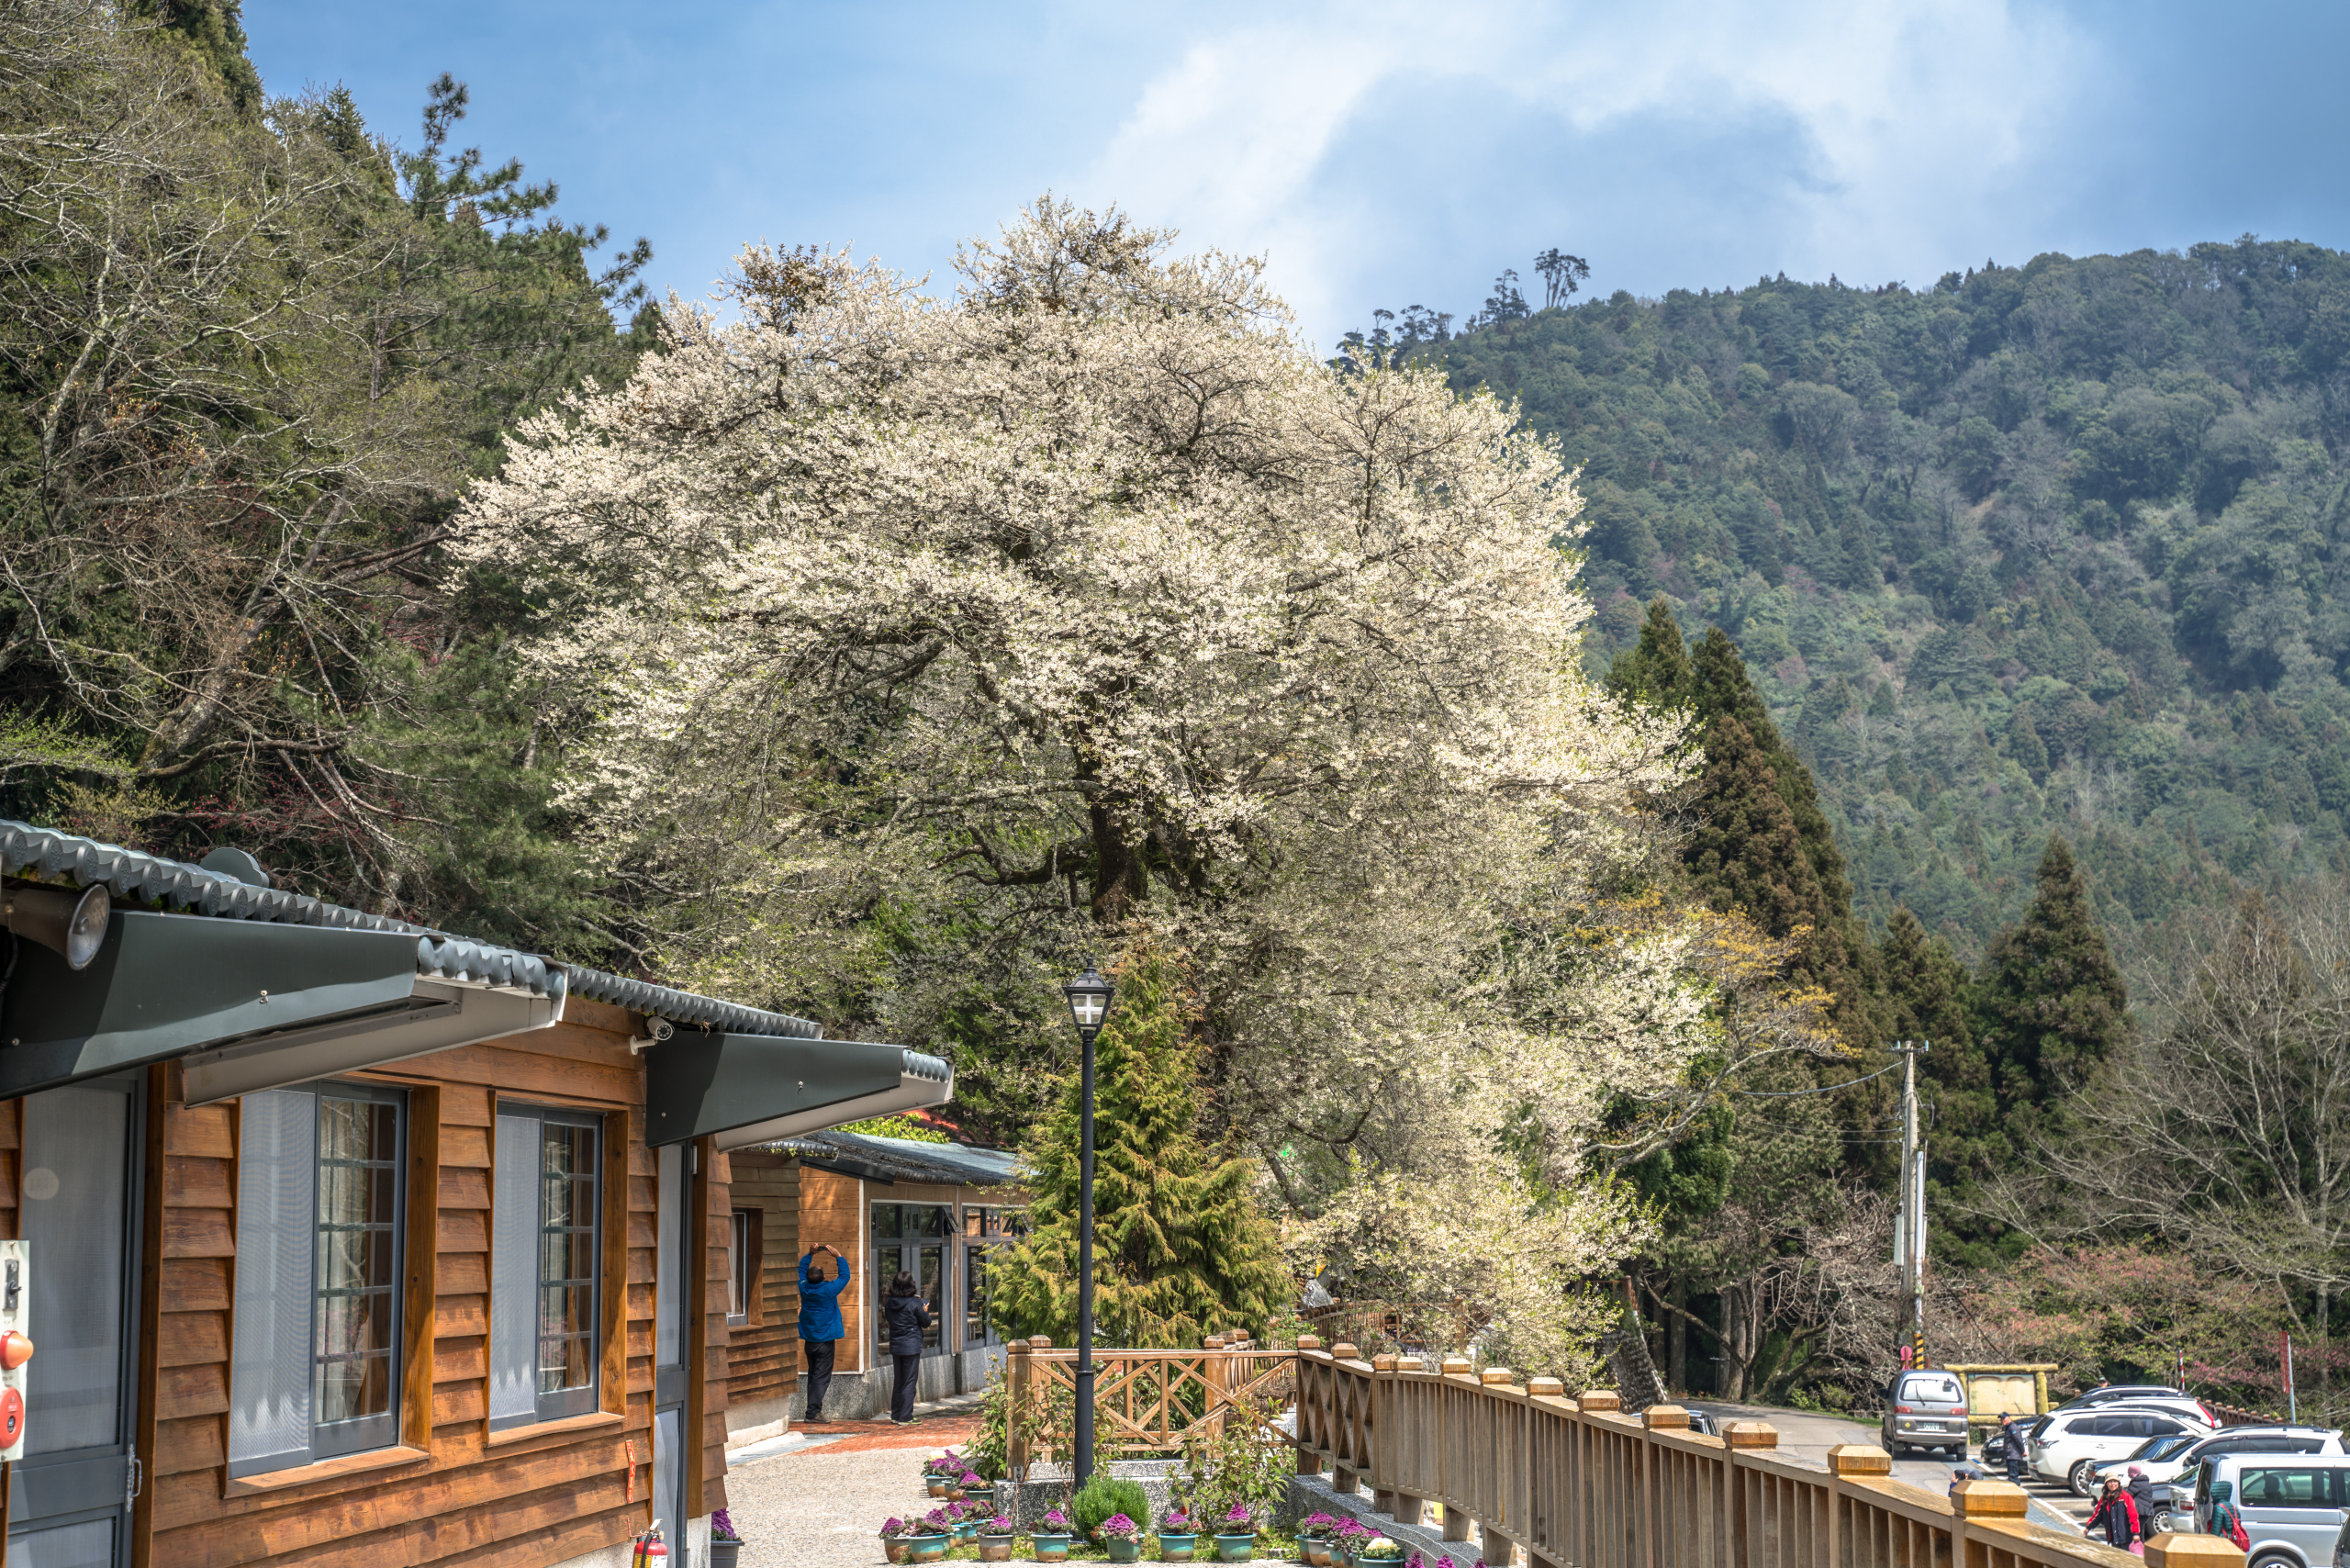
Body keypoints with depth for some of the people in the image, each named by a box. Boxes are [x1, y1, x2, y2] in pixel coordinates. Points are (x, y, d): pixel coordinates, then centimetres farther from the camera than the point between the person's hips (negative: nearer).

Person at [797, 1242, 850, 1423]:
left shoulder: (804, 1289, -3)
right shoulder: (828, 1290, -15)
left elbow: (801, 1270, 16)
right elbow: (844, 1276, -4)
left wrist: (810, 1255, 10)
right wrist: (838, 1257, 1)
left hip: (808, 1340, 5)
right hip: (825, 1340, -5)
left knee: (813, 1375, 15)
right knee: (822, 1377, -4)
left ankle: (812, 1410, 15)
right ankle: (813, 1411, -11)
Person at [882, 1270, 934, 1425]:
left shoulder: (889, 1302, 1)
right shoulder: (915, 1303, -13)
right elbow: (926, 1323, -5)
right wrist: (925, 1311, 14)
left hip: (895, 1346, 6)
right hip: (911, 1346, -6)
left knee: (898, 1381, 15)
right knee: (909, 1382, -1)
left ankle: (895, 1416, 18)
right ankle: (905, 1418, -3)